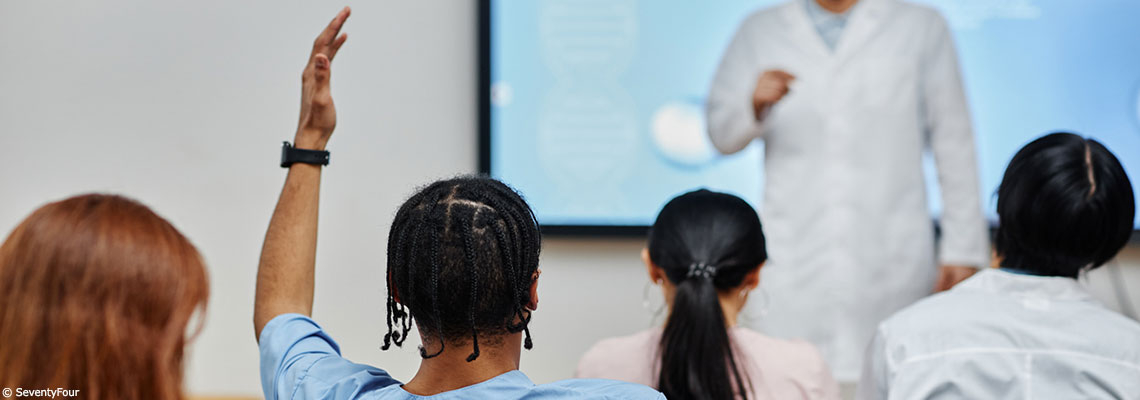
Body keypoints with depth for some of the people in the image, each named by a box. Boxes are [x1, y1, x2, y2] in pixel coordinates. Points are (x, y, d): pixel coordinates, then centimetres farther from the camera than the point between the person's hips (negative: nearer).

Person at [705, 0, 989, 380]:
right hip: (793, 259, 1)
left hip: (891, 260, 0)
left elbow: (955, 146, 8)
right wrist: (754, 104, -12)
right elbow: (721, 134, 11)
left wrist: (962, 249, 3)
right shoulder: (760, 31, 13)